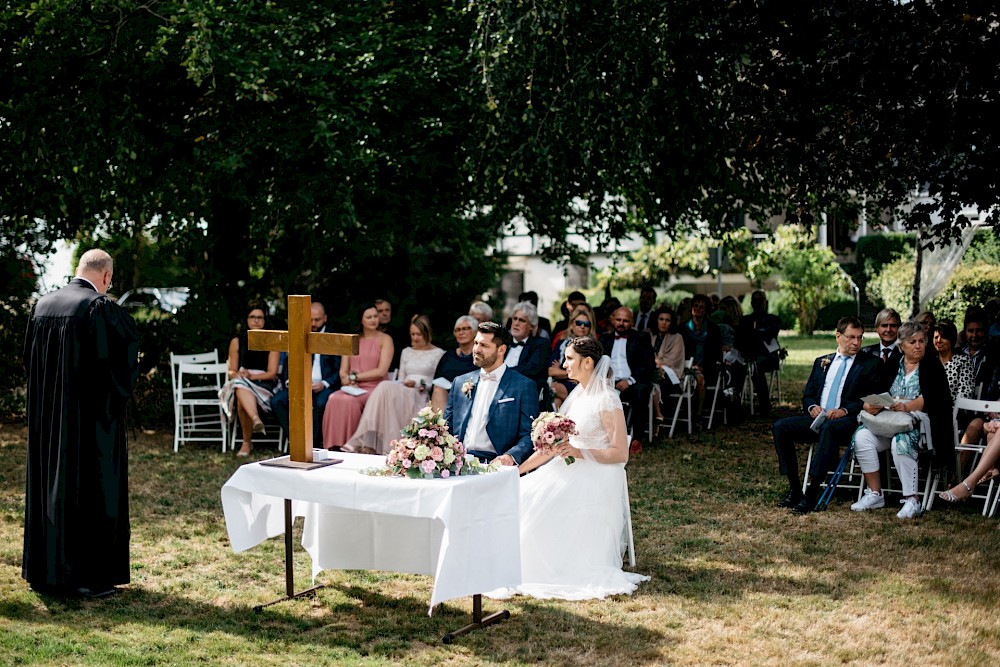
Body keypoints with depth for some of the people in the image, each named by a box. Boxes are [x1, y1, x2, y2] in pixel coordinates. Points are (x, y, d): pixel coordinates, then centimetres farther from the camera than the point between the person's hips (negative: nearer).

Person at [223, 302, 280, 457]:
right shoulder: (237, 342, 15)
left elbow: (272, 373, 0)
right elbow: (232, 372, 13)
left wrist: (252, 376, -15)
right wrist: (238, 375, -11)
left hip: (265, 385, -2)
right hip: (241, 383, 2)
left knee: (242, 401, -37)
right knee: (240, 388, -39)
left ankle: (247, 442, -37)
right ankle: (256, 420, -62)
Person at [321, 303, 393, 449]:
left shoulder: (385, 339, 4)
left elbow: (382, 371, -7)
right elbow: (343, 372, 10)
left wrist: (354, 376, -6)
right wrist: (349, 382, -12)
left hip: (373, 388, -3)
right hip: (352, 388, 4)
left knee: (349, 400, -32)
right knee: (334, 399, -28)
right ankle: (333, 446, -26)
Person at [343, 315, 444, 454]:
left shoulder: (438, 354, 9)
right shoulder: (406, 352, 26)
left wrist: (418, 384, -11)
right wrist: (405, 383, -3)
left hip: (422, 397, -4)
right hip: (401, 393, 4)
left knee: (385, 388, -32)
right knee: (384, 388, -32)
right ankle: (368, 443, -38)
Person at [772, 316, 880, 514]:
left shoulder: (869, 364, 9)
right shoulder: (821, 362, 22)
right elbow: (807, 395, 20)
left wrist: (844, 410, -17)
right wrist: (812, 407, -5)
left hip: (846, 421, -5)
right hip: (817, 417, 5)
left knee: (828, 428, -39)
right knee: (780, 427, -19)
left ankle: (811, 494, -37)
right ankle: (794, 489, -15)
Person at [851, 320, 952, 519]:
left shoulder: (932, 365, 2)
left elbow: (930, 398, -13)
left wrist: (906, 406, -30)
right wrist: (872, 405, -17)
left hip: (920, 424, -5)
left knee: (900, 441, -35)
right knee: (862, 436, -21)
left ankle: (912, 500, -29)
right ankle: (874, 494, -14)